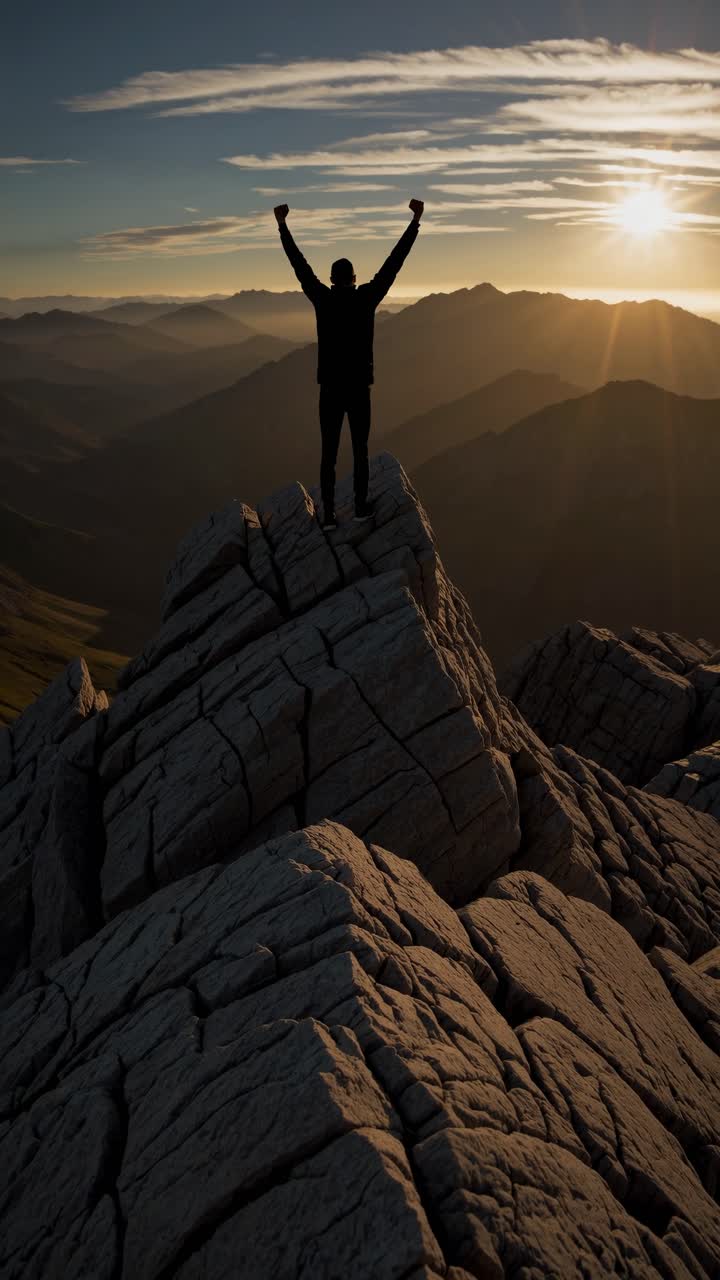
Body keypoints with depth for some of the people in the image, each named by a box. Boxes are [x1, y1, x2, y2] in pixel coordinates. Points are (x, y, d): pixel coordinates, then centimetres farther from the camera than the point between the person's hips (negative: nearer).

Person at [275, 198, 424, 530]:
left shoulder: (322, 298, -2)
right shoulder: (366, 297, -5)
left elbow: (299, 264, 7)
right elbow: (394, 261, -2)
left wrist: (282, 224, 18)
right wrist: (416, 220, 3)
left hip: (330, 390, 1)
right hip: (358, 390, -1)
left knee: (329, 452, 5)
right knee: (360, 449, 12)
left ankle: (328, 515, 4)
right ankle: (361, 507, 19)